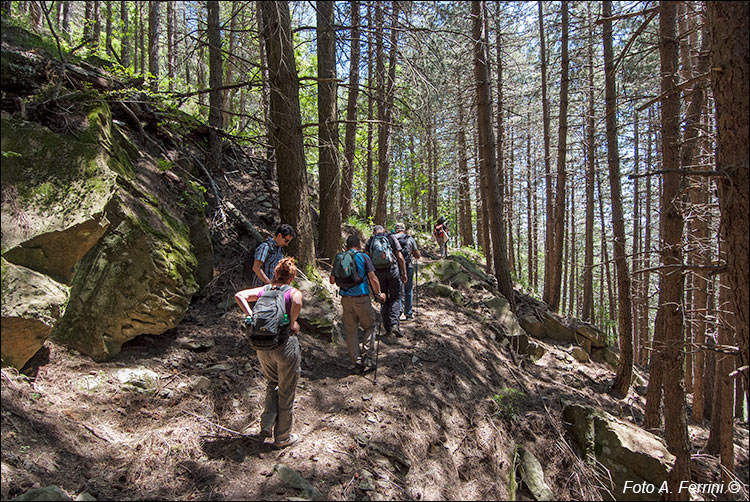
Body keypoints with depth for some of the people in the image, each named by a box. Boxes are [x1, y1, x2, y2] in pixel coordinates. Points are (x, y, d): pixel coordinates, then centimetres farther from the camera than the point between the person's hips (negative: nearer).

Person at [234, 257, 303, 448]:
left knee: (272, 385, 28)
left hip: (263, 346, 4)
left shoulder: (264, 290, 6)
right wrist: (293, 322, -14)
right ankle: (282, 437, 26)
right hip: (285, 345, -4)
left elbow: (239, 296, -3)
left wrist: (251, 316, -4)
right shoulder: (293, 292, -7)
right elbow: (297, 302, -30)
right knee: (286, 392, 13)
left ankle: (266, 426, 21)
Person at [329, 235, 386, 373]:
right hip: (361, 297, -3)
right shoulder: (364, 257, -3)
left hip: (346, 298, 3)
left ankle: (356, 361, 12)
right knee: (369, 327, 11)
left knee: (351, 331, 11)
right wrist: (379, 294, 3)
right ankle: (367, 359, 4)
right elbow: (373, 279, -10)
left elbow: (332, 280, 8)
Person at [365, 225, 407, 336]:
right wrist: (404, 273, 2)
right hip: (392, 270, -2)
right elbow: (400, 257, -2)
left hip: (378, 273, 2)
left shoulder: (370, 241, 9)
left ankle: (388, 328, 13)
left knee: (384, 300, 12)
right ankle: (394, 324, -12)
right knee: (395, 298, 7)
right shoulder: (391, 238, 5)